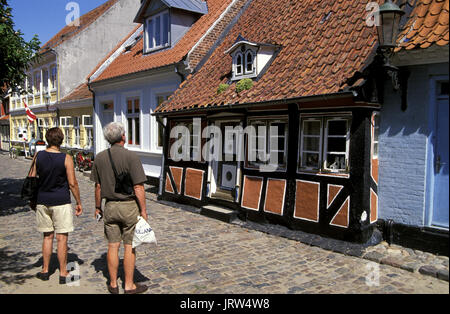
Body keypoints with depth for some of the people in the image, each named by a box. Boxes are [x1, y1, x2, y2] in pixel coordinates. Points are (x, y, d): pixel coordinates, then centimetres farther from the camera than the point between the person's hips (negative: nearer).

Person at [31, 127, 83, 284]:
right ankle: (63, 274, 11)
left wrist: (33, 200, 17)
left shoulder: (38, 156, 0)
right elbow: (72, 183, -10)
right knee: (62, 238, 3)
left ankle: (45, 271, 26)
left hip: (42, 201, 4)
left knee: (47, 236, 17)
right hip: (61, 202, -4)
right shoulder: (66, 159, -11)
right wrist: (79, 203, 0)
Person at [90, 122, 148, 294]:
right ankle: (129, 285, 16)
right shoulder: (131, 157, -15)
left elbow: (98, 186, 7)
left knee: (112, 246, 12)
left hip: (110, 206, 5)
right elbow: (138, 187, -16)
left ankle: (113, 284, 24)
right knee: (130, 247, 6)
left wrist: (97, 207, 18)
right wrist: (143, 210, -9)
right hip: (129, 206, -5)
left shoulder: (100, 157, 1)